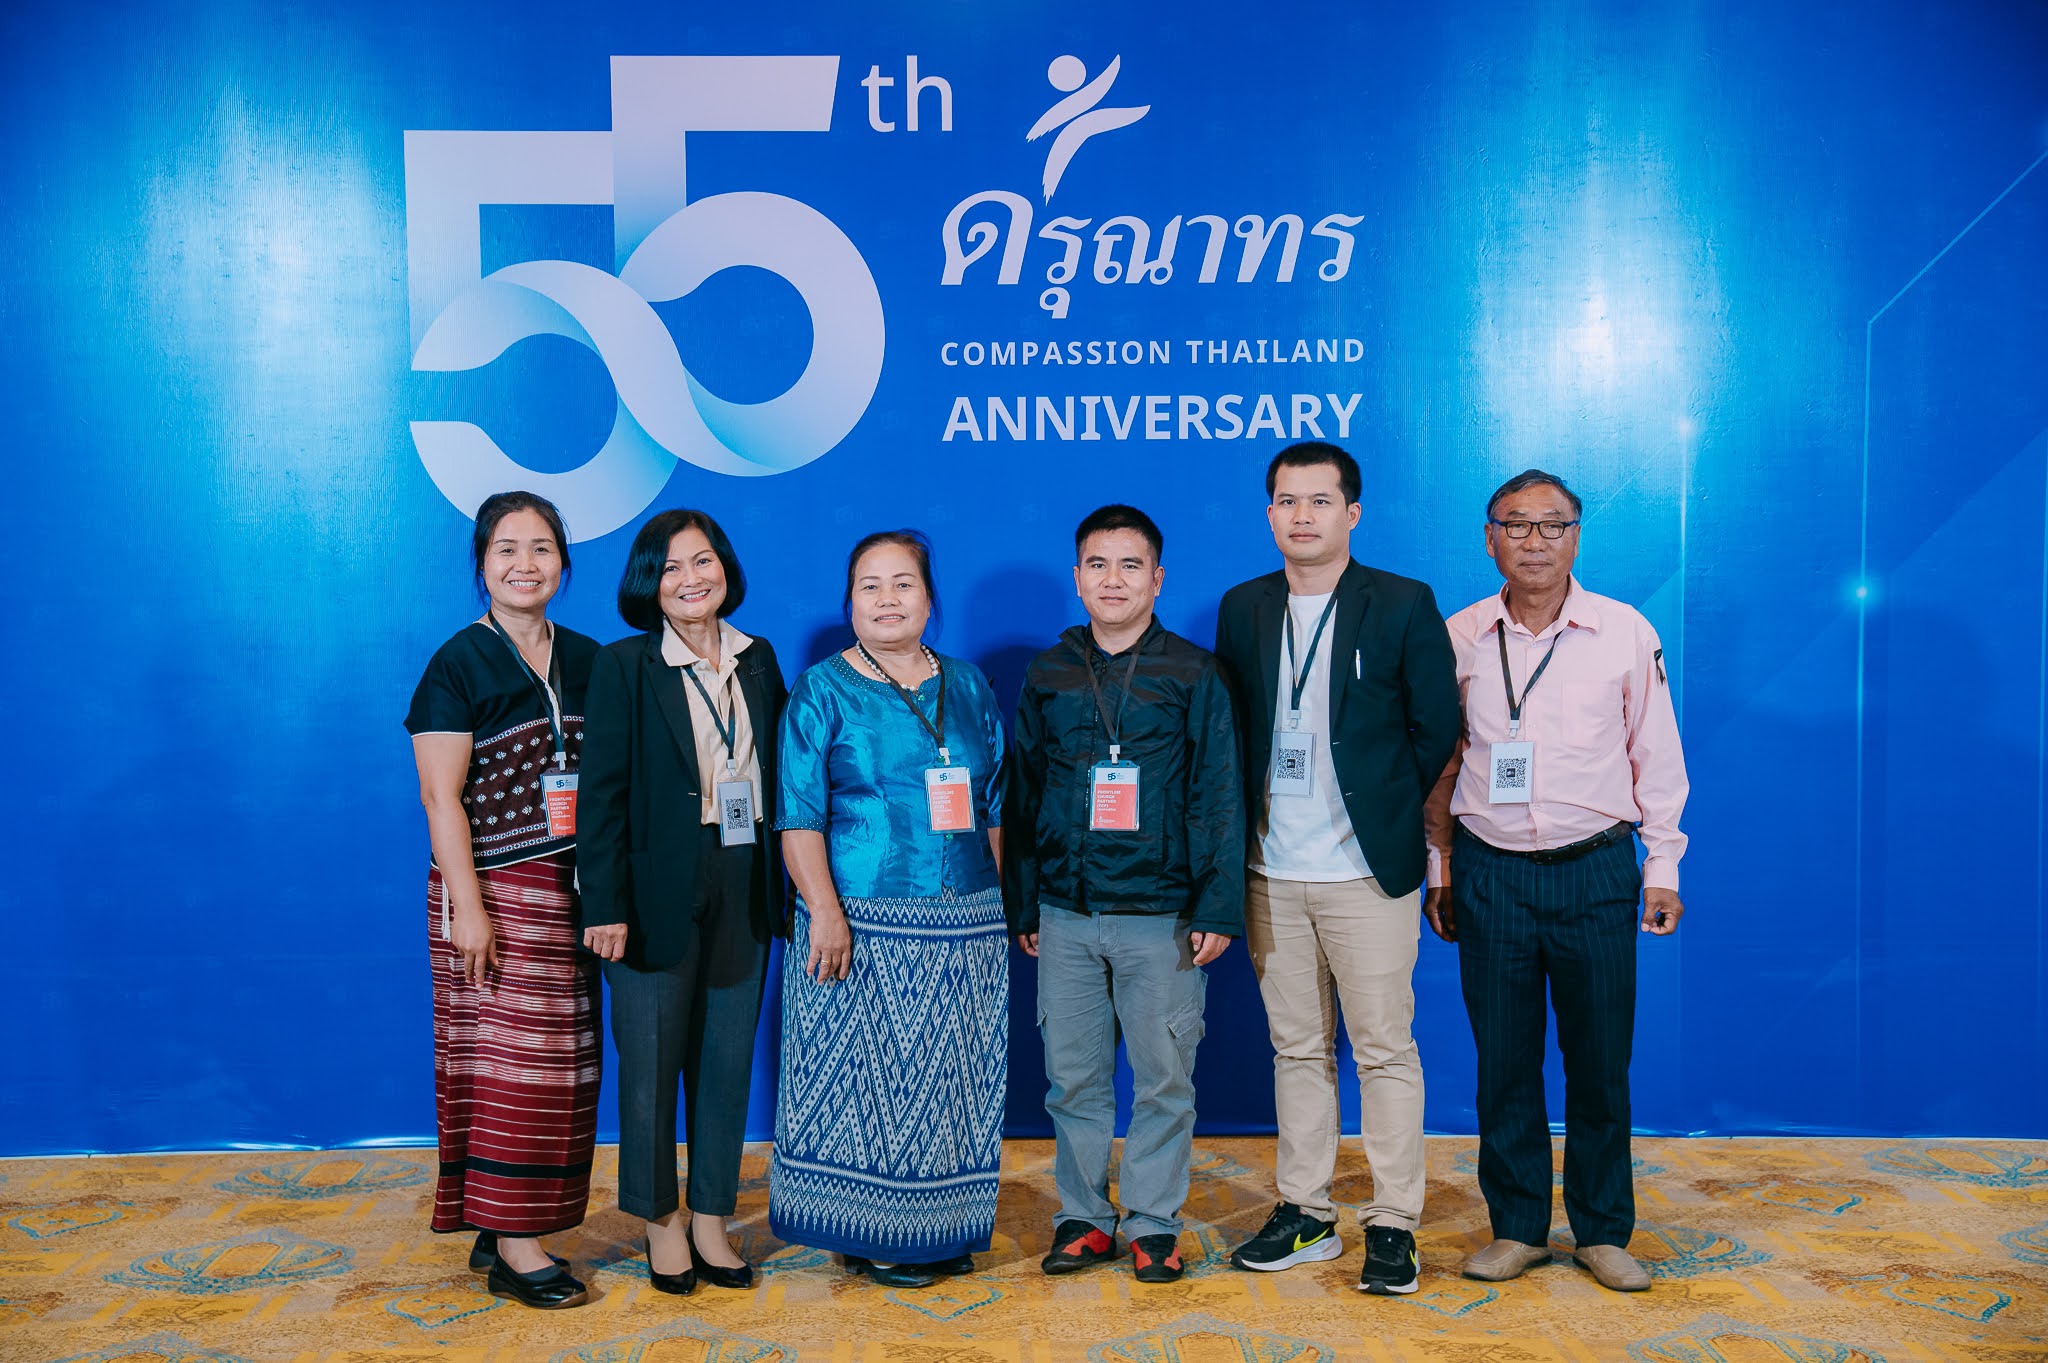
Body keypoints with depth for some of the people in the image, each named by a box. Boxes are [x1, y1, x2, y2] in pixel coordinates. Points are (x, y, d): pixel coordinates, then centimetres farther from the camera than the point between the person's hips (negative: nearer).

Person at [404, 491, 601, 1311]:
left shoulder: (586, 660, 10)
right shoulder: (460, 664, -6)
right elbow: (440, 795, -10)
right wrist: (467, 906, -16)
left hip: (569, 894, 6)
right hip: (494, 895, -6)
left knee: (559, 1065, 8)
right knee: (507, 1062, -4)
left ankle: (502, 1231, 19)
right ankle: (510, 1248, 5)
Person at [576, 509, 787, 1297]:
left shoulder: (758, 661, 9)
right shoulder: (624, 667, -4)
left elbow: (776, 777, 11)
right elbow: (602, 791, -7)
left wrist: (783, 889, 6)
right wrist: (606, 905, -13)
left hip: (743, 891, 4)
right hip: (660, 893, -4)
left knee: (728, 1060, 10)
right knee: (650, 1061, 5)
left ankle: (711, 1222, 22)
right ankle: (661, 1221, 22)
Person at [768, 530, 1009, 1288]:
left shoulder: (969, 688, 12)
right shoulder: (824, 692, -1)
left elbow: (995, 807, 15)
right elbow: (799, 814, -8)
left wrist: (1007, 899, 11)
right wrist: (824, 909, -17)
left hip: (967, 926, 4)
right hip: (865, 925, -4)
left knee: (953, 1078, 9)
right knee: (863, 1073, 0)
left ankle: (944, 1227, 22)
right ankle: (866, 1235, 14)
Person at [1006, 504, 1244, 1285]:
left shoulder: (1194, 674, 1)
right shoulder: (1048, 675, 10)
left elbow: (1219, 796, -1)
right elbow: (1022, 795, 14)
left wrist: (1217, 906, -7)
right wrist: (1021, 905, 11)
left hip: (1161, 918, -2)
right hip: (1066, 917, 3)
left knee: (1164, 1079, 3)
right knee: (1073, 1077, 8)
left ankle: (1153, 1222, 17)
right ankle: (1083, 1216, 21)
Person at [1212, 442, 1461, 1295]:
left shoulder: (1403, 606, -3)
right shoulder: (1243, 609, 8)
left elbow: (1436, 728, 1)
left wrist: (1387, 810, 3)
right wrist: (1250, 823, 7)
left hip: (1365, 871, -4)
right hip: (1272, 872, 4)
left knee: (1385, 1049, 1)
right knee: (1296, 1048, 12)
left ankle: (1394, 1225, 11)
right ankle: (1305, 1214, 23)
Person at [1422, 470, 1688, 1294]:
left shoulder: (1627, 634, 1)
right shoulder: (1458, 639, 3)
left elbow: (1656, 756, 6)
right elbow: (1439, 765, 10)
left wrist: (1662, 868, 4)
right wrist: (1439, 870, 10)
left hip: (1594, 872, -1)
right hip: (1490, 875, 1)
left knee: (1600, 1061, 5)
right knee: (1504, 1059, 7)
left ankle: (1603, 1233, 20)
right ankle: (1517, 1227, 20)